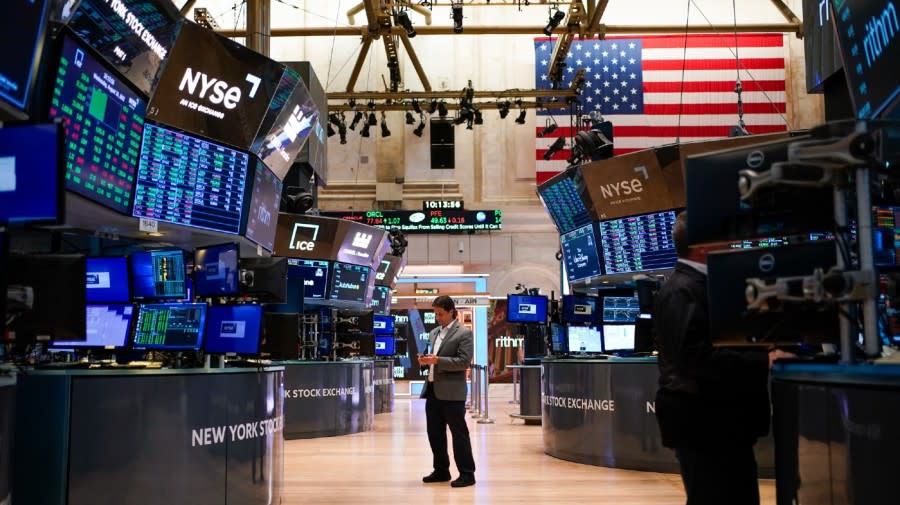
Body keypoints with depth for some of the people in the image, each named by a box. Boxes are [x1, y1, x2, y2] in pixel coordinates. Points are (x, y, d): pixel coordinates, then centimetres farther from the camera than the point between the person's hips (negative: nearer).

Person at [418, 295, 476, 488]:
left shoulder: (464, 333, -7)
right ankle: (441, 470, 24)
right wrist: (425, 360, 1)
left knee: (459, 433, -2)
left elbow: (464, 361, -15)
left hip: (451, 391, -8)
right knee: (435, 432, 13)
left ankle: (467, 474, 5)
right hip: (432, 389, 8)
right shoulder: (434, 333, 17)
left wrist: (437, 360, -21)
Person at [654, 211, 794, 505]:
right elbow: (697, 356, -29)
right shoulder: (682, 291, -17)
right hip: (703, 423, -10)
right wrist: (762, 362, -27)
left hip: (720, 420, 11)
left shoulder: (703, 285, 16)